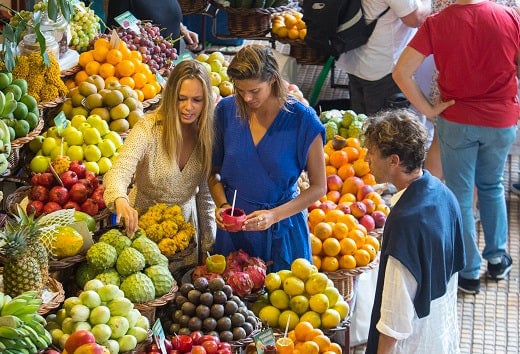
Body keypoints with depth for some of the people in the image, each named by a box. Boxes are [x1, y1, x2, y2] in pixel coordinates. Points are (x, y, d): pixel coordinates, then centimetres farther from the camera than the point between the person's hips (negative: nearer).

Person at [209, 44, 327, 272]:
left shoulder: (302, 120, -13)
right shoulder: (226, 111, -5)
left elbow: (319, 187, -7)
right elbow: (214, 170, 8)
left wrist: (275, 215, -18)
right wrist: (222, 205, -11)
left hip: (282, 231, -2)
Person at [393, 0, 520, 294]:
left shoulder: (436, 24, -13)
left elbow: (402, 72, -18)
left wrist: (428, 110, -9)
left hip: (456, 120, -2)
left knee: (460, 196, 12)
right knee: (492, 186, 25)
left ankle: (469, 272, 20)